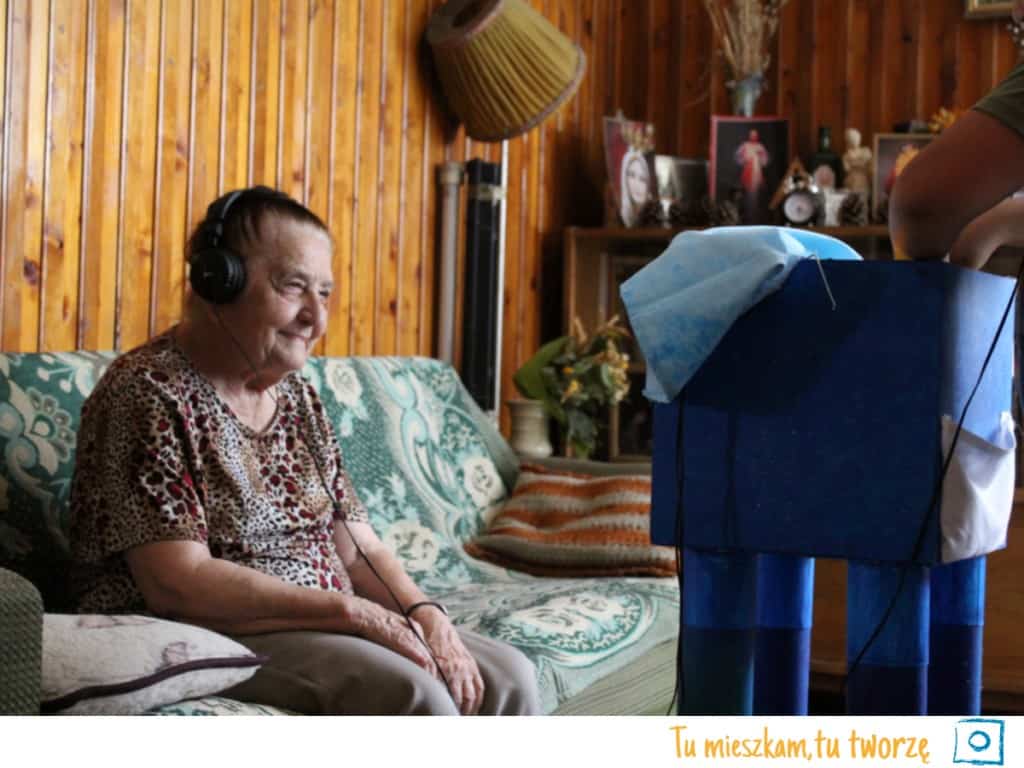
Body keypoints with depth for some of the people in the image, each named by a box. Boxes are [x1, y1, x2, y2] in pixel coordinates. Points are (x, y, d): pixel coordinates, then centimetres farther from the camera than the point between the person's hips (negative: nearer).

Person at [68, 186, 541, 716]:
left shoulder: (297, 397, 13)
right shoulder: (147, 393, -12)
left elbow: (358, 549, 12)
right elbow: (178, 584, -21)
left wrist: (427, 616, -9)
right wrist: (349, 610, -22)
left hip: (318, 629, 8)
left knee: (506, 677, -7)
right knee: (410, 691, -28)